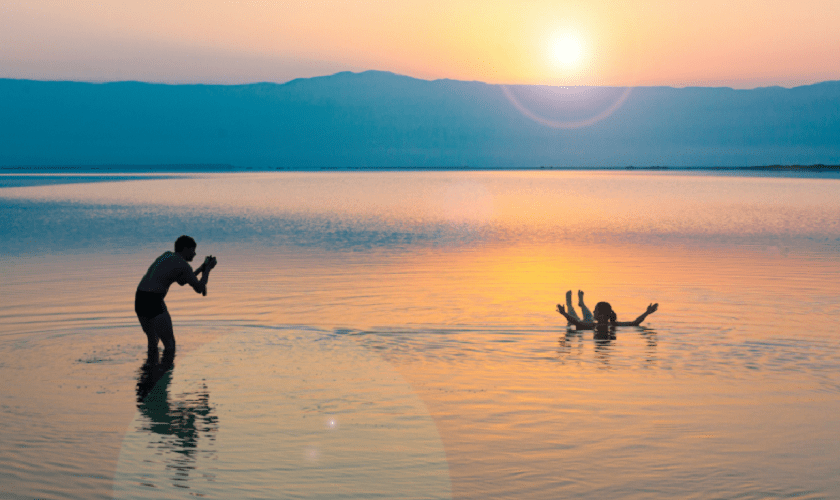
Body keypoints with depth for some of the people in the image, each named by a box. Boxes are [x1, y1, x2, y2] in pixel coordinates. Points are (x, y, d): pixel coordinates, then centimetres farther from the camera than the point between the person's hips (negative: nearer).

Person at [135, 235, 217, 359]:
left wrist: (202, 268, 27)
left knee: (153, 341, 24)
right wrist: (208, 268, 15)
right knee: (170, 345, -1)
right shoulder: (183, 265, -4)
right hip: (154, 302, -9)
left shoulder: (167, 255, 21)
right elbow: (199, 289, 3)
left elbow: (182, 281, 31)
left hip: (139, 300, 9)